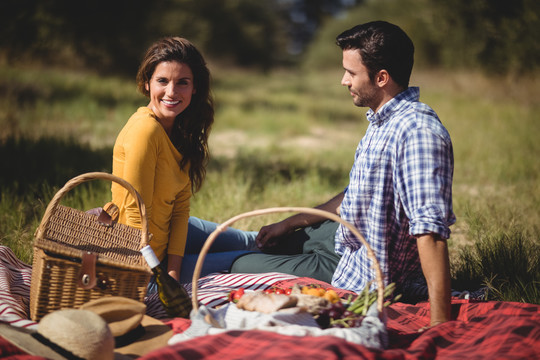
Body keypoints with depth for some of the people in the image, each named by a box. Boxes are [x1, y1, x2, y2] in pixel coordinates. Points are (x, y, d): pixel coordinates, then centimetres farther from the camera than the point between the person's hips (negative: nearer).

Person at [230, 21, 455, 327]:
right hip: (349, 243, 10)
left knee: (243, 267, 5)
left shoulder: (418, 132, -30)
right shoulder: (383, 121, 3)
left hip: (366, 279, -10)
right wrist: (289, 224, 19)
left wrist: (440, 324, -41)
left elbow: (430, 229, -37)